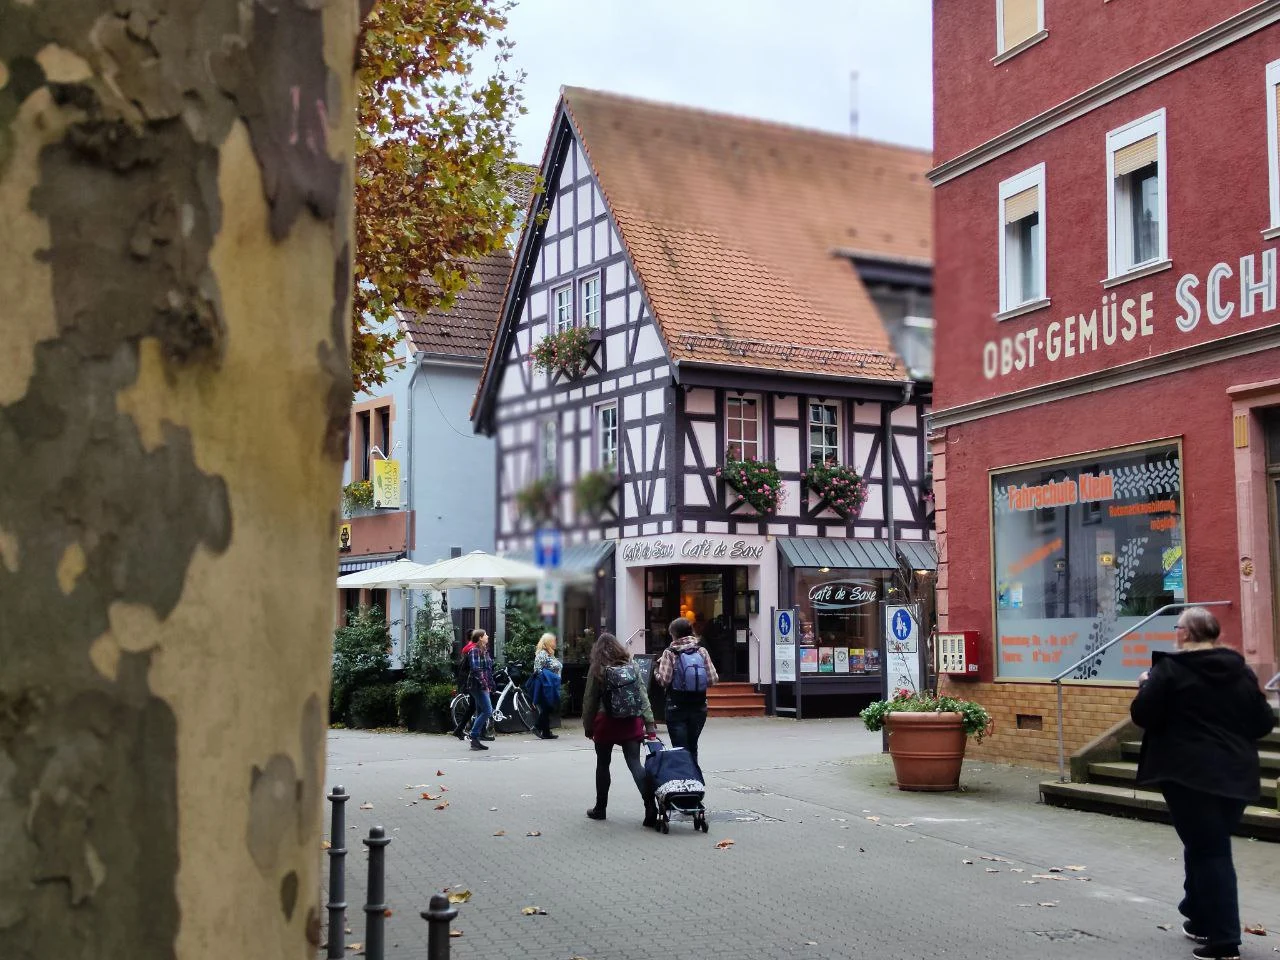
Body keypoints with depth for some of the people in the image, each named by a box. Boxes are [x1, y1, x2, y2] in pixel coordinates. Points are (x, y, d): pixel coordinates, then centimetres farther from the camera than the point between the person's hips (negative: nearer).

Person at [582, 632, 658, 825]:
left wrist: (588, 726, 7)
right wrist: (650, 724, 1)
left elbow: (590, 700, -3)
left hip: (607, 723, -2)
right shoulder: (631, 666, 4)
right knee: (635, 763, -1)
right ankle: (650, 807, -15)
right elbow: (643, 695, 1)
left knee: (603, 765, 13)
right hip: (632, 722, 3)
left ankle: (600, 808, 22)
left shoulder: (597, 669, -5)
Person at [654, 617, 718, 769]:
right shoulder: (702, 651, 1)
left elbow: (664, 680, -14)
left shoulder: (670, 653, -8)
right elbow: (713, 679, -3)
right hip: (699, 707, 4)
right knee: (692, 747, 18)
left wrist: (656, 671, 5)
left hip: (677, 708, -3)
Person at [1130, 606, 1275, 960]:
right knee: (1208, 845, 21)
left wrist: (1146, 687, 9)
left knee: (1209, 851, -2)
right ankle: (1200, 918, 31)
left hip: (1189, 774, -5)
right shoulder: (1241, 671, 6)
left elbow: (1142, 715, -10)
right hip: (1236, 775, 5)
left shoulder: (1170, 669, -9)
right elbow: (1264, 723, 9)